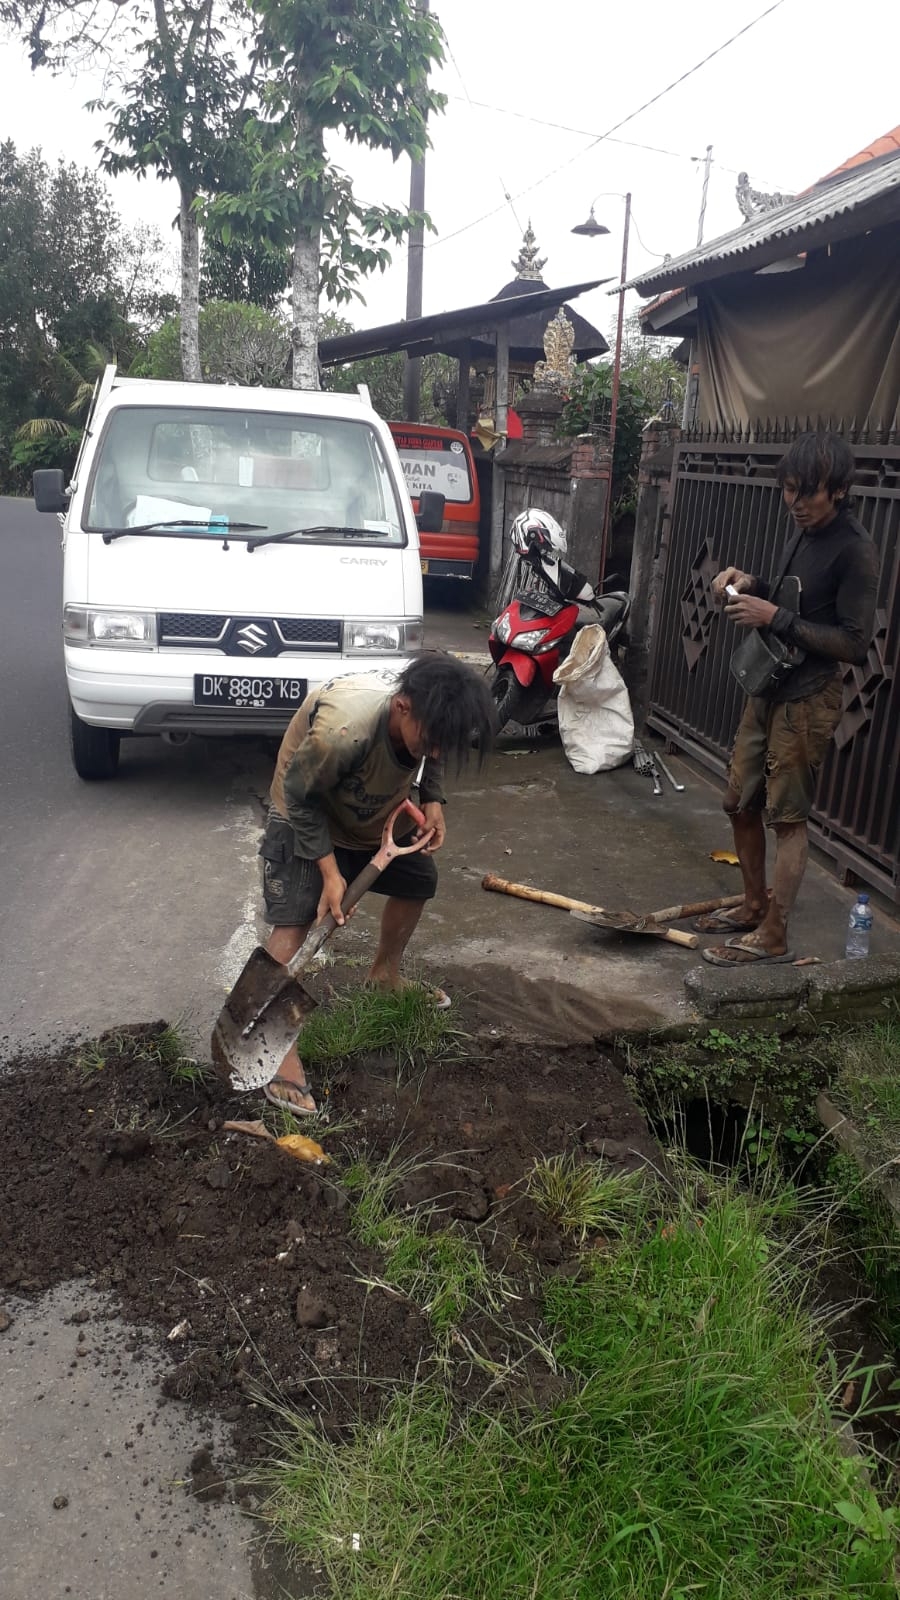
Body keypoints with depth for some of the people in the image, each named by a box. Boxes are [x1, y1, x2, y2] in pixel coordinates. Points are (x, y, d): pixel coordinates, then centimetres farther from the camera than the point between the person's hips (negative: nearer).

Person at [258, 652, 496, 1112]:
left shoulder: (429, 716, -26)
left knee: (418, 879, 15)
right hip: (309, 812, -6)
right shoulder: (341, 729, -45)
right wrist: (330, 870, -26)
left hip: (376, 811, 7)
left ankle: (385, 974, 41)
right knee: (294, 921, -17)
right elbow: (300, 797, -27)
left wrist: (433, 801, -13)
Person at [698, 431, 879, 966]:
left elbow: (855, 642, -20)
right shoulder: (808, 534, 10)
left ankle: (773, 937, 7)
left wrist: (775, 617, -23)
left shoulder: (855, 550, -17)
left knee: (789, 818, -2)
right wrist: (753, 587, 4)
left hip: (807, 701, -9)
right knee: (741, 803, 15)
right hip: (769, 690, 9)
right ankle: (755, 907, 31)